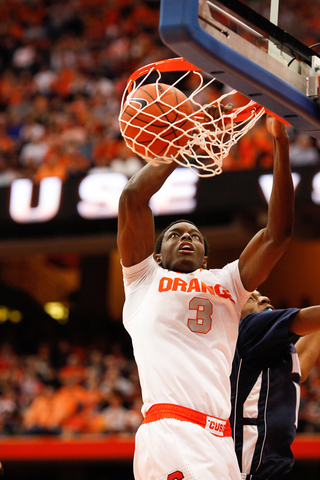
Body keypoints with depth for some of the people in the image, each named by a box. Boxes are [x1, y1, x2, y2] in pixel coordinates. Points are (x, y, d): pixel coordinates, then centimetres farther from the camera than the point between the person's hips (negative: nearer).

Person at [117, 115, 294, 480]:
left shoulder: (227, 283, 28)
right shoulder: (145, 280, 19)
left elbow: (278, 232, 18)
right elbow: (132, 197, 8)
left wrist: (281, 143, 13)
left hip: (220, 439, 5)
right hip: (169, 432, -5)